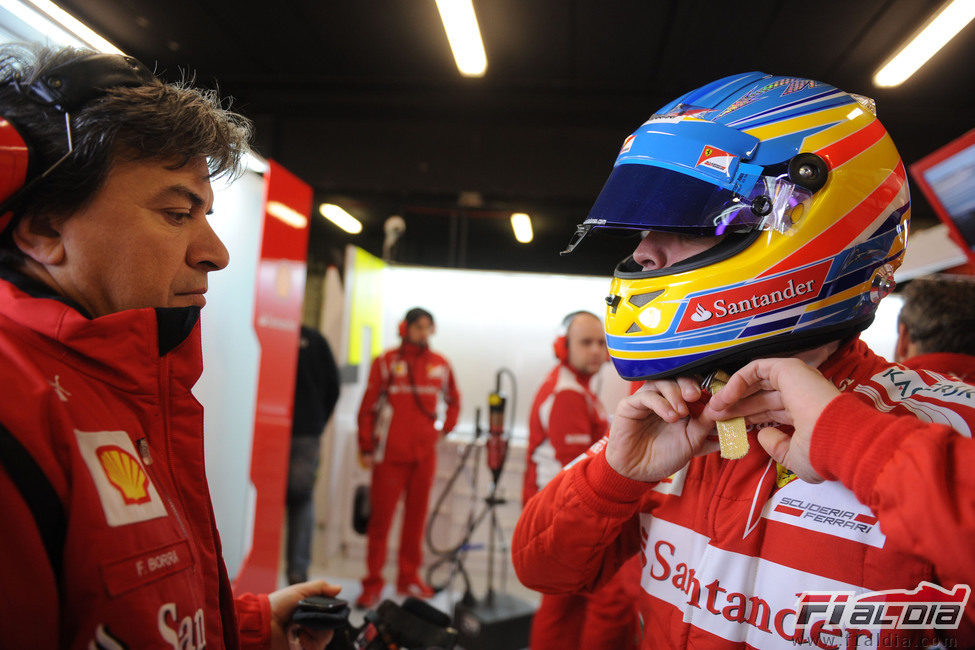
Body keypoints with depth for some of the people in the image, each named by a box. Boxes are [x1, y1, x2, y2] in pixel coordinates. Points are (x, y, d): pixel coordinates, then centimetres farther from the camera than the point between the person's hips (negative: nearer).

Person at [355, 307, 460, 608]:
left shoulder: (441, 365, 9)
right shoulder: (387, 362, 0)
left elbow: (454, 401, 24)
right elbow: (368, 406, 0)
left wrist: (445, 429, 11)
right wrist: (366, 448, -4)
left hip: (424, 454, 3)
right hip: (390, 453, -3)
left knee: (416, 516, 9)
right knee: (381, 518, -1)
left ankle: (409, 578, 22)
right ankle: (373, 584, 8)